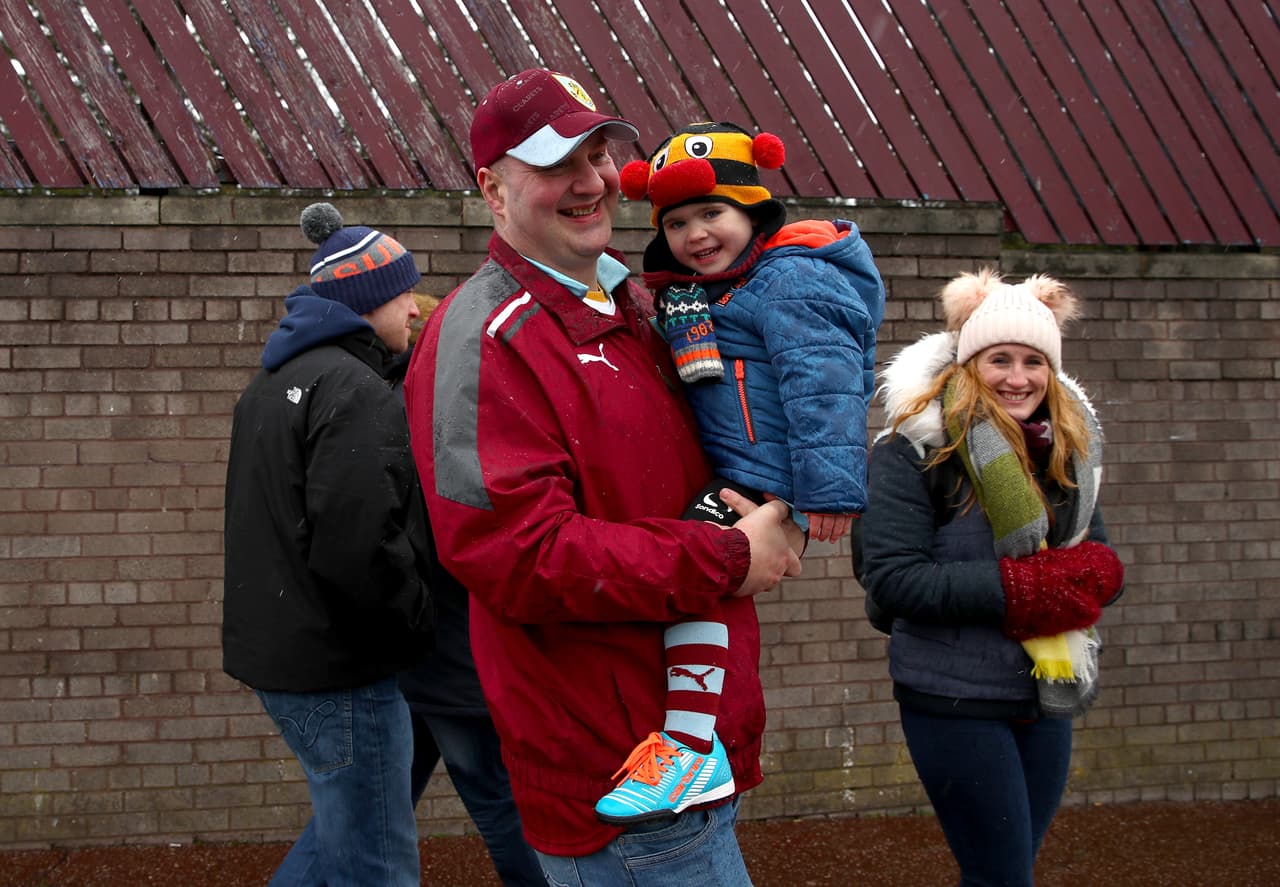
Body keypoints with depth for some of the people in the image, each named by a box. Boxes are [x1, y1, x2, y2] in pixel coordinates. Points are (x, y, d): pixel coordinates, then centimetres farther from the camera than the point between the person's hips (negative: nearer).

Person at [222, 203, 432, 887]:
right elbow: (356, 548, -26)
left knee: (343, 826, 24)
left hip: (274, 644, 10)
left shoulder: (275, 381, 16)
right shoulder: (357, 393, -17)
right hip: (335, 661, -10)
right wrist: (417, 624, -11)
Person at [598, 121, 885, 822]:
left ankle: (690, 747, -32)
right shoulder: (691, 292, 19)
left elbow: (824, 388, -20)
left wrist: (831, 487, -26)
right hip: (716, 475, 11)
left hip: (765, 480, -11)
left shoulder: (792, 280, -12)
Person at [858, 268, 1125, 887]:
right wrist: (1016, 589, -24)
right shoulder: (917, 447, -13)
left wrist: (1086, 581, -13)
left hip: (1047, 696, 6)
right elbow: (892, 579, -20)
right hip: (956, 699, -6)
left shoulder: (1066, 449, 7)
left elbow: (1099, 562, 11)